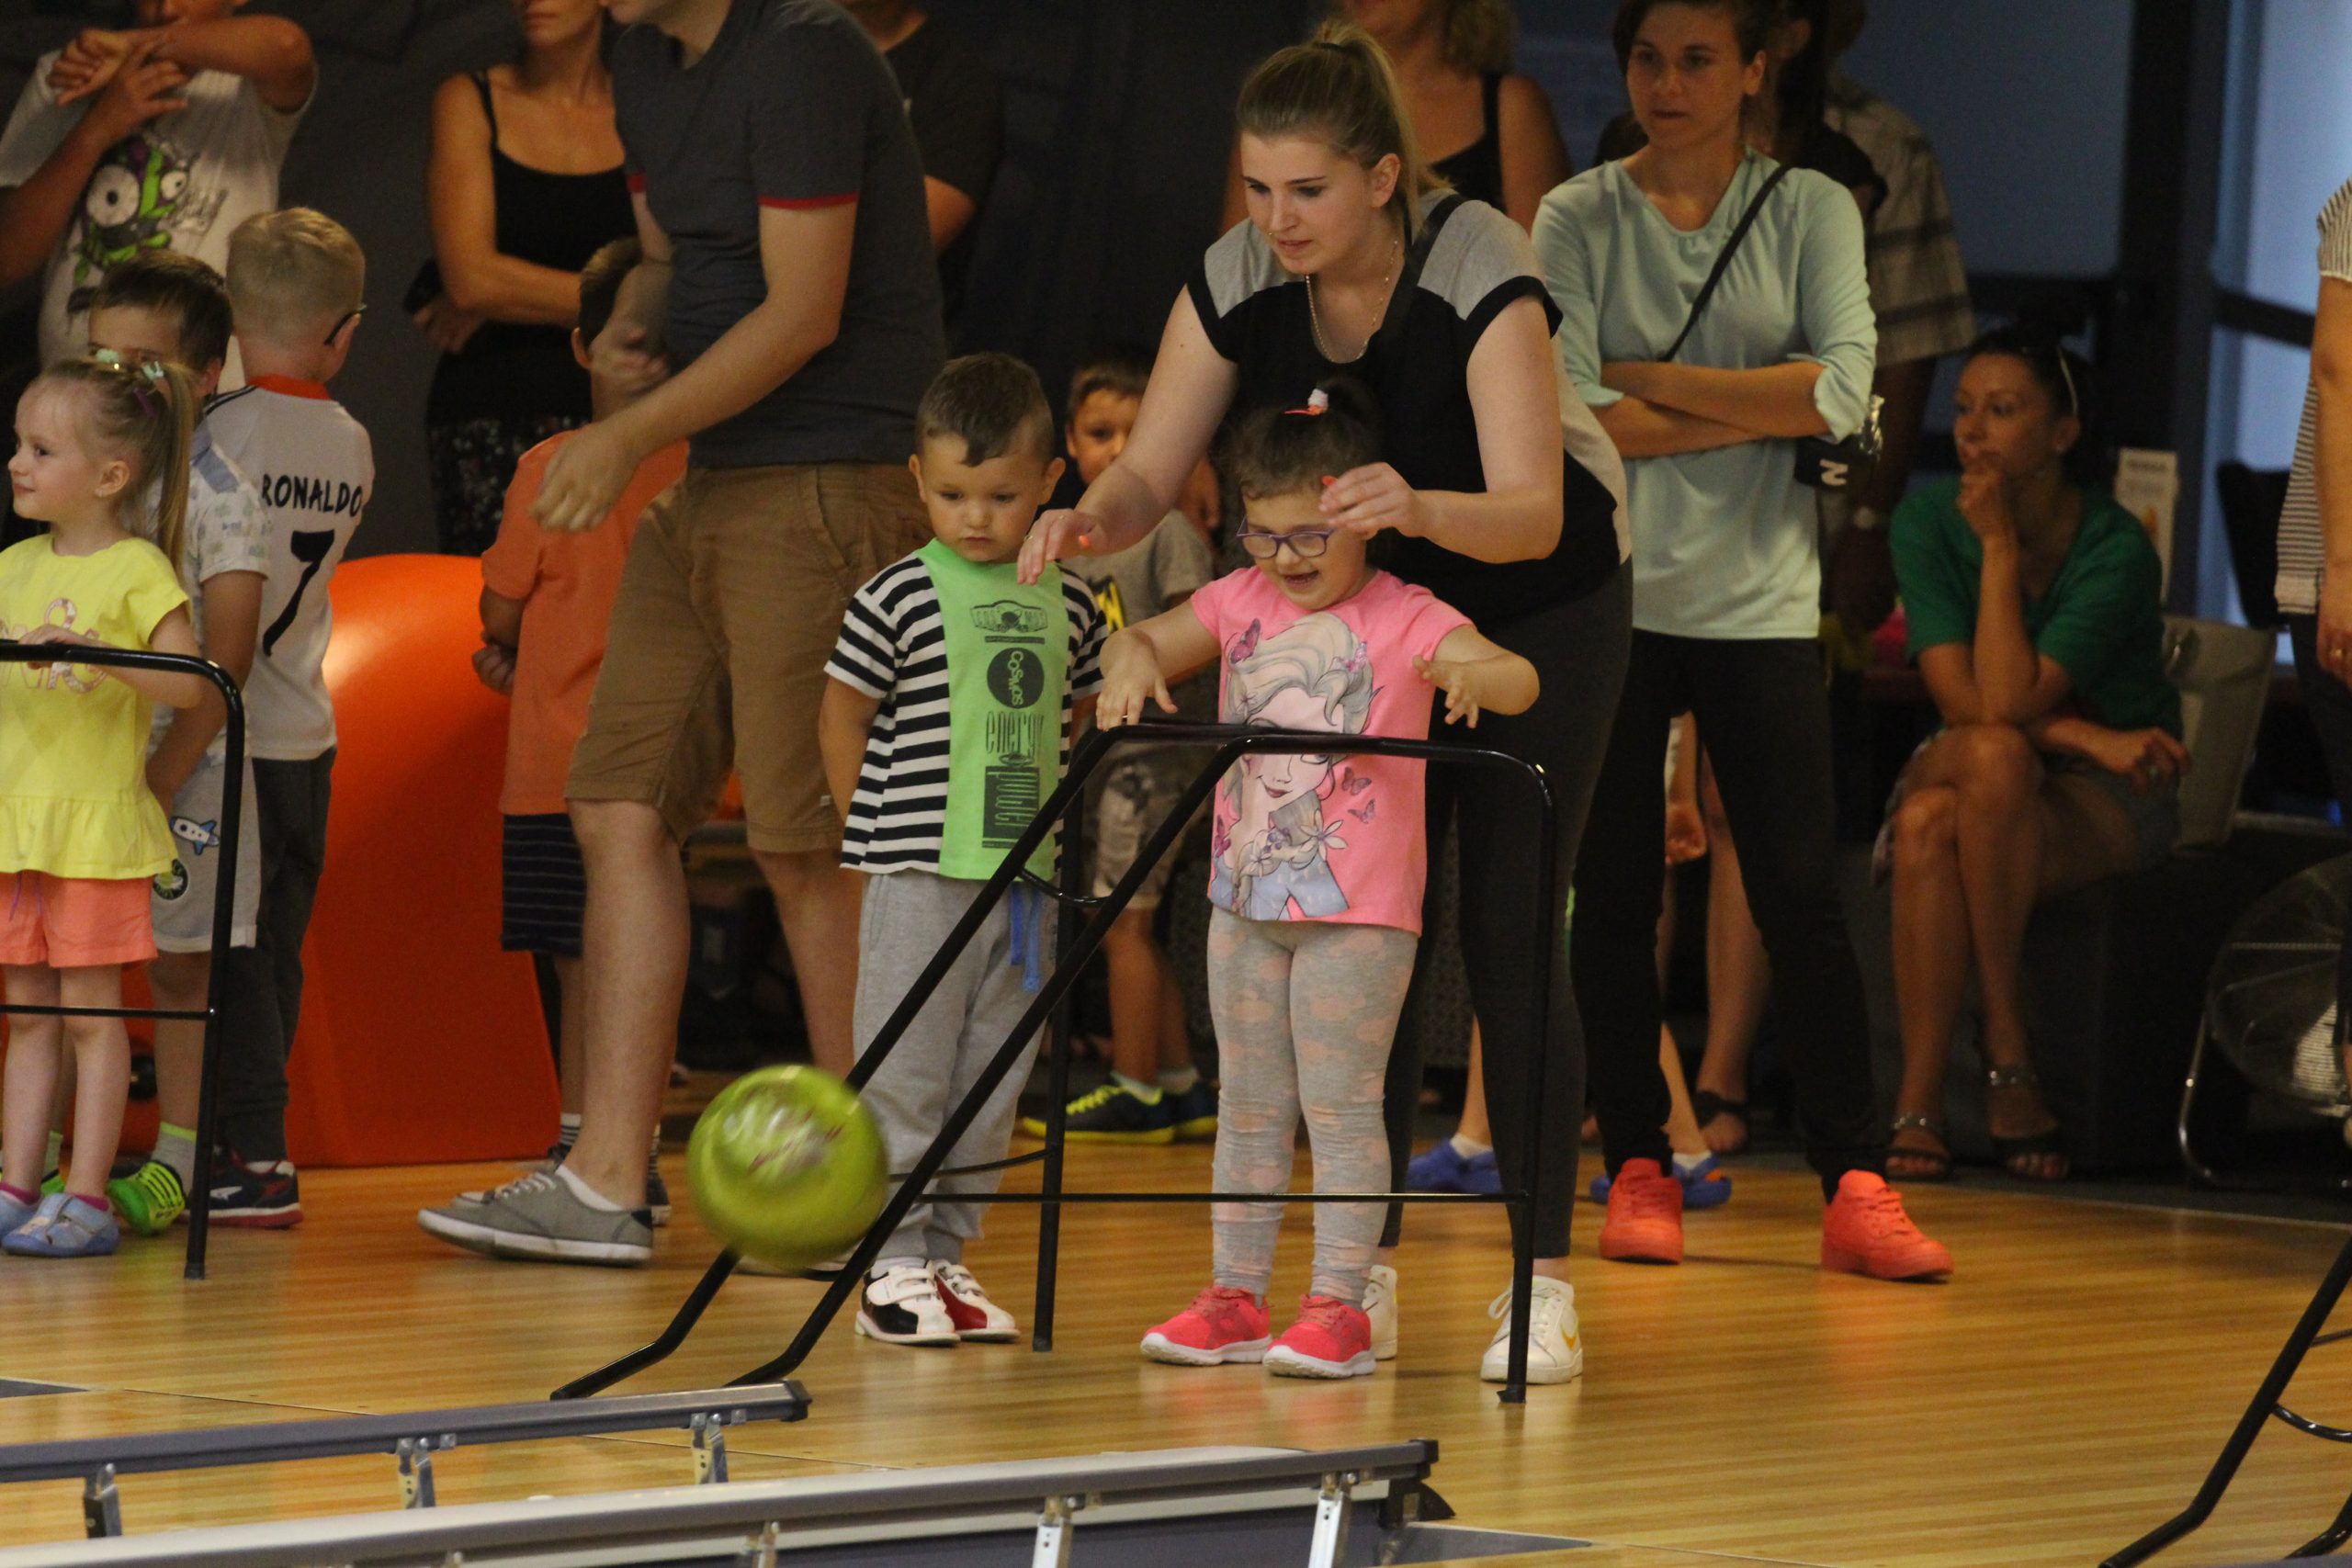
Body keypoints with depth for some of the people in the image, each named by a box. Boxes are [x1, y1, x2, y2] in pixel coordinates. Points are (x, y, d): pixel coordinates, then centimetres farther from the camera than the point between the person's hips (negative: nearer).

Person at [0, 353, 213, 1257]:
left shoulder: (137, 572, -7)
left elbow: (191, 683, -18)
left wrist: (102, 656, -30)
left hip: (97, 824, -6)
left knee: (89, 1013, -3)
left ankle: (87, 1200, -2)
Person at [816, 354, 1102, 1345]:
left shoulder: (1068, 605, 7)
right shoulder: (899, 597, -6)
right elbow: (843, 715, 0)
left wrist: (1033, 812, 11)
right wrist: (883, 828, 1)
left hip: (1026, 879, 5)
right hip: (921, 877, -5)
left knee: (991, 1079, 9)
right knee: (905, 1075, -4)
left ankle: (946, 1255, 17)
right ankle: (892, 1263, 1)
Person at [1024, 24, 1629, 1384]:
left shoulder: (1482, 273, -31)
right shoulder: (1237, 283, -17)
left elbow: (1532, 516, -38)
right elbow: (1152, 472, -18)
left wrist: (1422, 508, -59)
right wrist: (1090, 522, -41)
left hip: (1537, 605, -4)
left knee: (1511, 928, -10)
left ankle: (1545, 1284, -7)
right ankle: (1364, 1280, 2)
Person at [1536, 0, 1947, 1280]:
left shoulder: (1811, 210, 6)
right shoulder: (1577, 218, 4)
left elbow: (1843, 393, -8)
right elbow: (1572, 415, -9)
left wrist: (1648, 379, -8)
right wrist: (1762, 409, -8)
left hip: (1760, 599, 0)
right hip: (1610, 592, 0)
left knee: (1802, 897, -5)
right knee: (1614, 896, 1)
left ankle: (1854, 1187, -4)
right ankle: (1638, 1168, 11)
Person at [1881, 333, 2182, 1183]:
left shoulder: (2116, 549, -15)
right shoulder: (1928, 519, -4)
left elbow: (2009, 701, -26)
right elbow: (1962, 700, -12)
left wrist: (2002, 547, -22)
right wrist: (2089, 738, -22)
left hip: (2110, 803, -3)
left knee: (1993, 755, -36)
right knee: (1927, 822, -34)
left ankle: (2005, 1047, -27)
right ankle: (1918, 1101, -32)